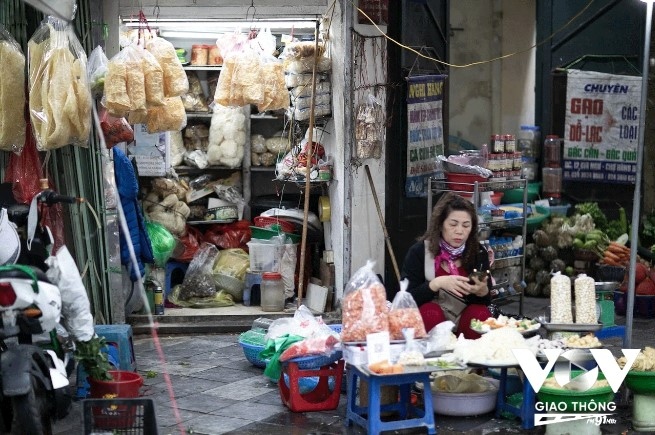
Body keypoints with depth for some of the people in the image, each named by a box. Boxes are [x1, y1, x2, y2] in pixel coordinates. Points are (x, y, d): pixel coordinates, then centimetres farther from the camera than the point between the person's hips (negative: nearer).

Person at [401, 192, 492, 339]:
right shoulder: (419, 252, -8)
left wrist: (482, 290, -22)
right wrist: (437, 284, -29)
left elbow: (486, 301, 2)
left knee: (479, 312, -27)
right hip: (429, 320, -2)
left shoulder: (479, 253, 0)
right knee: (430, 312, -32)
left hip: (465, 320, 2)